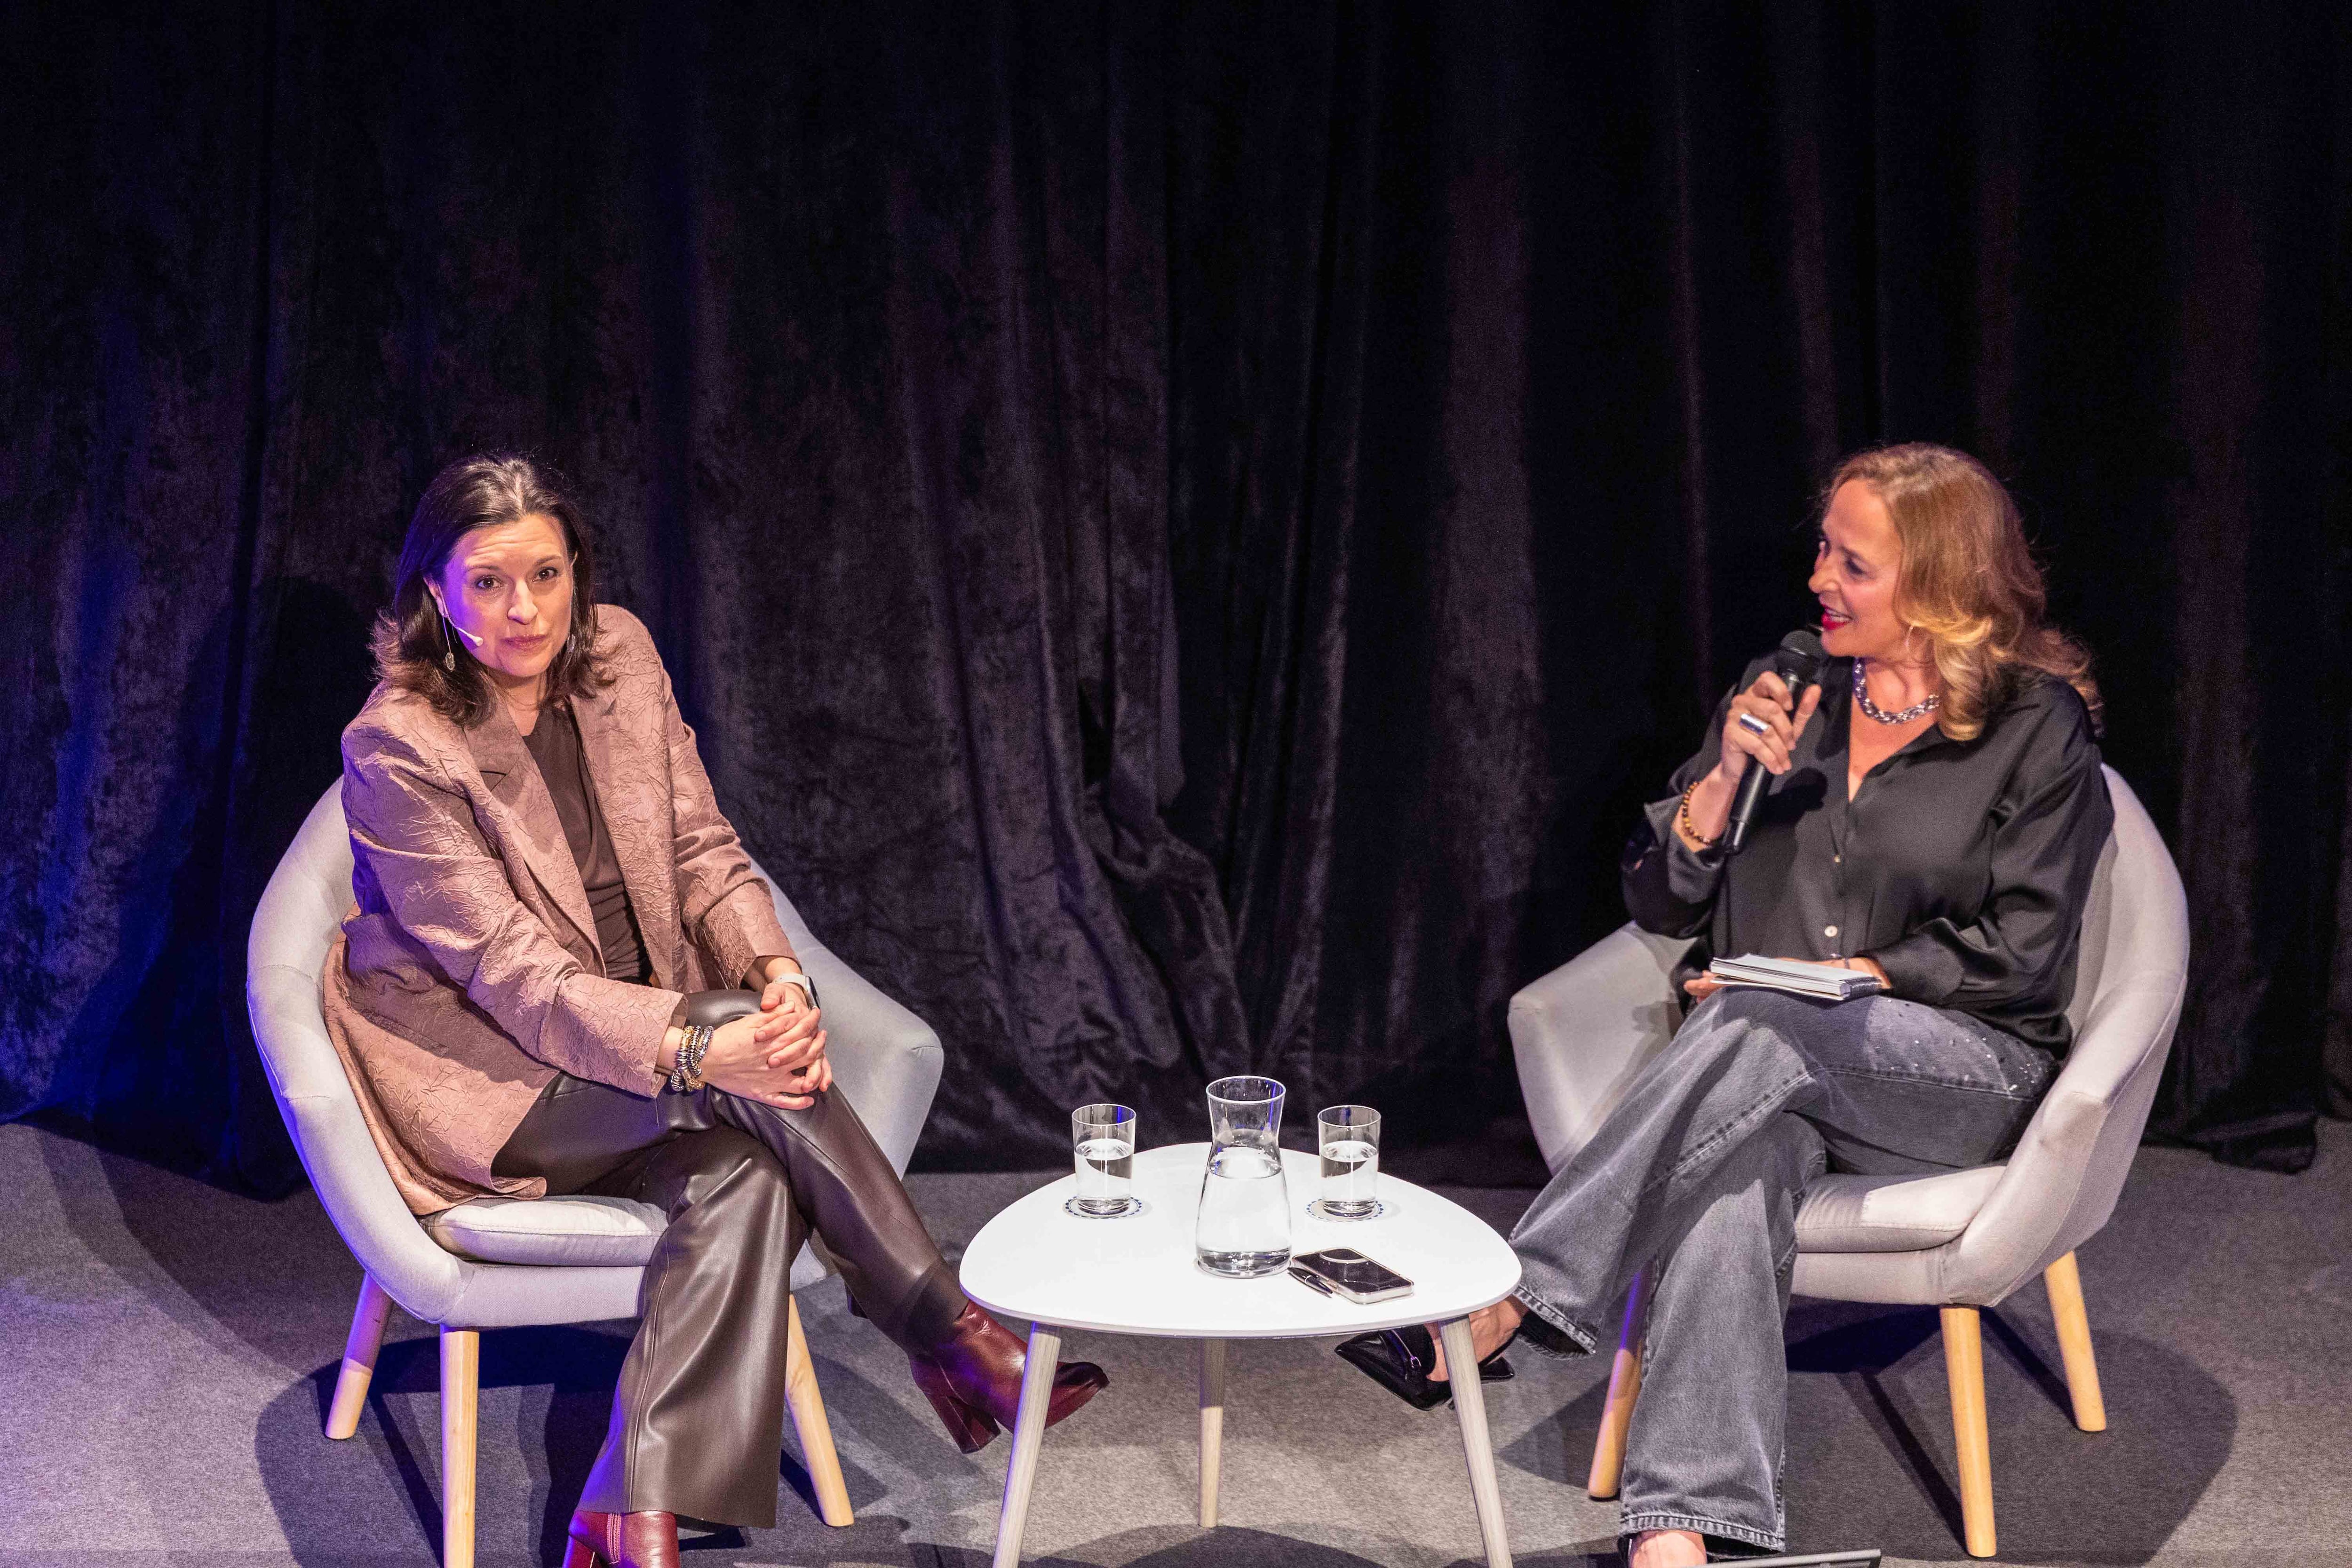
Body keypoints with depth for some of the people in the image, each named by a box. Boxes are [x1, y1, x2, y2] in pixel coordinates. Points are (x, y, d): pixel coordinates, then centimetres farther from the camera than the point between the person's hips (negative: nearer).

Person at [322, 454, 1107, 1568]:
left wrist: (776, 970, -18)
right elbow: (513, 973, -23)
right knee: (750, 1084, -29)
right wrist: (700, 1046, -36)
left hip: (634, 1031, 6)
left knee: (741, 1174, -28)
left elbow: (700, 849, 3)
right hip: (482, 1076, -6)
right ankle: (954, 1341, -17)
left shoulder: (617, 654, 0)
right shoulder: (397, 748, -18)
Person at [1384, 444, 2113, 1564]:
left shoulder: (2039, 727, 3)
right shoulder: (1783, 696, 14)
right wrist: (1726, 776, -4)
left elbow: (2020, 952, -3)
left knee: (1754, 1031, -36)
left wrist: (1839, 977, -12)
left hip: (1968, 1068, -2)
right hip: (1767, 1077, 3)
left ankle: (1511, 1303, -37)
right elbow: (1660, 902, 13)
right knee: (1734, 1172, -35)